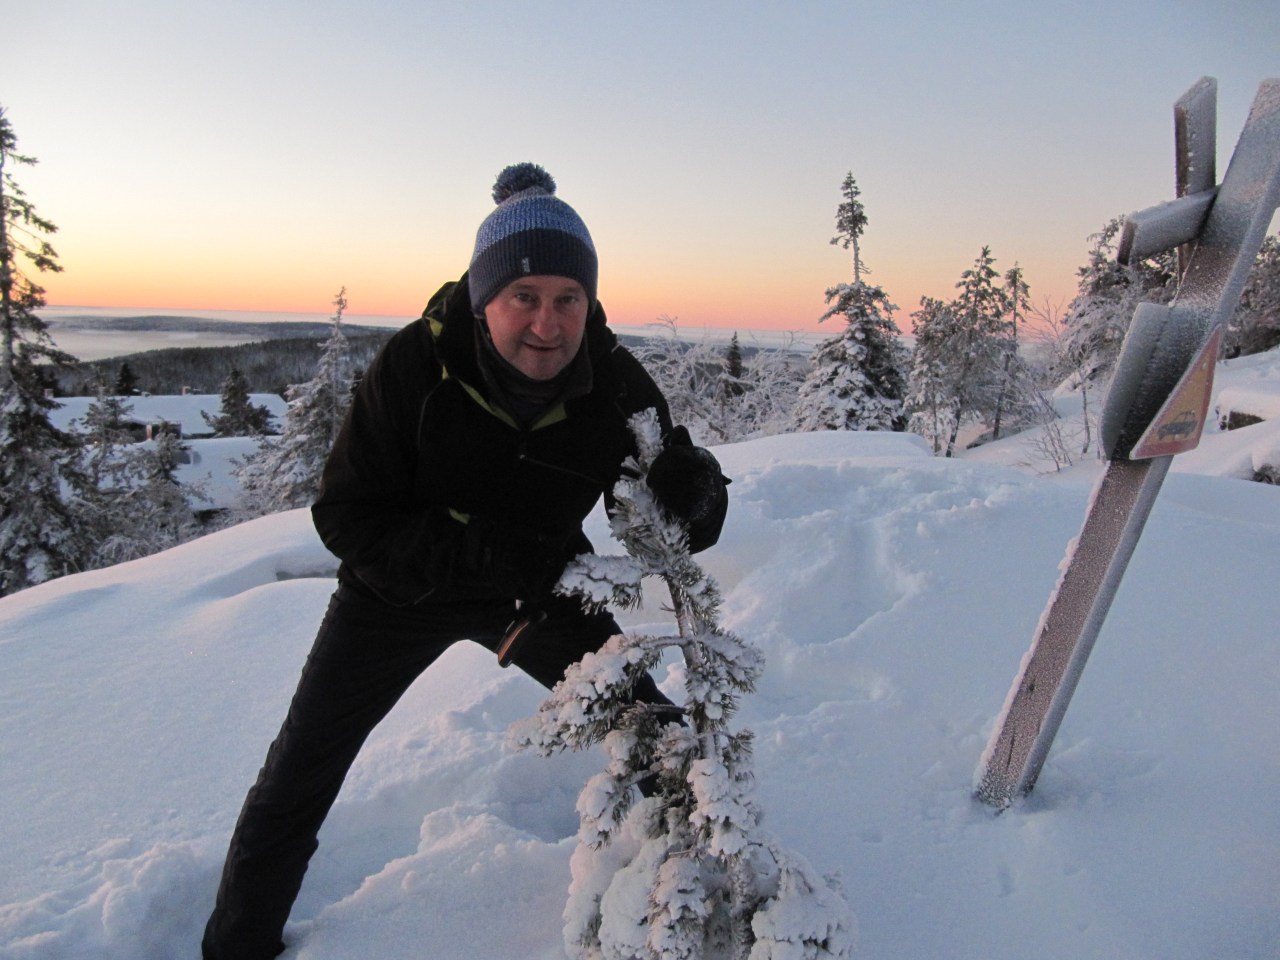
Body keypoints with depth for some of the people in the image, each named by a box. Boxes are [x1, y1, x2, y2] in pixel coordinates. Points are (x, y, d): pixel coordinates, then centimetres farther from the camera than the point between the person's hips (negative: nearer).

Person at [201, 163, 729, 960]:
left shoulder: (615, 384, -21)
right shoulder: (415, 365, -28)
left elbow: (675, 527, -14)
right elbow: (344, 515, -24)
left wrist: (693, 490, -39)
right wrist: (475, 550, -39)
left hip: (541, 590, 2)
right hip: (400, 590, -1)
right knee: (300, 774, 6)